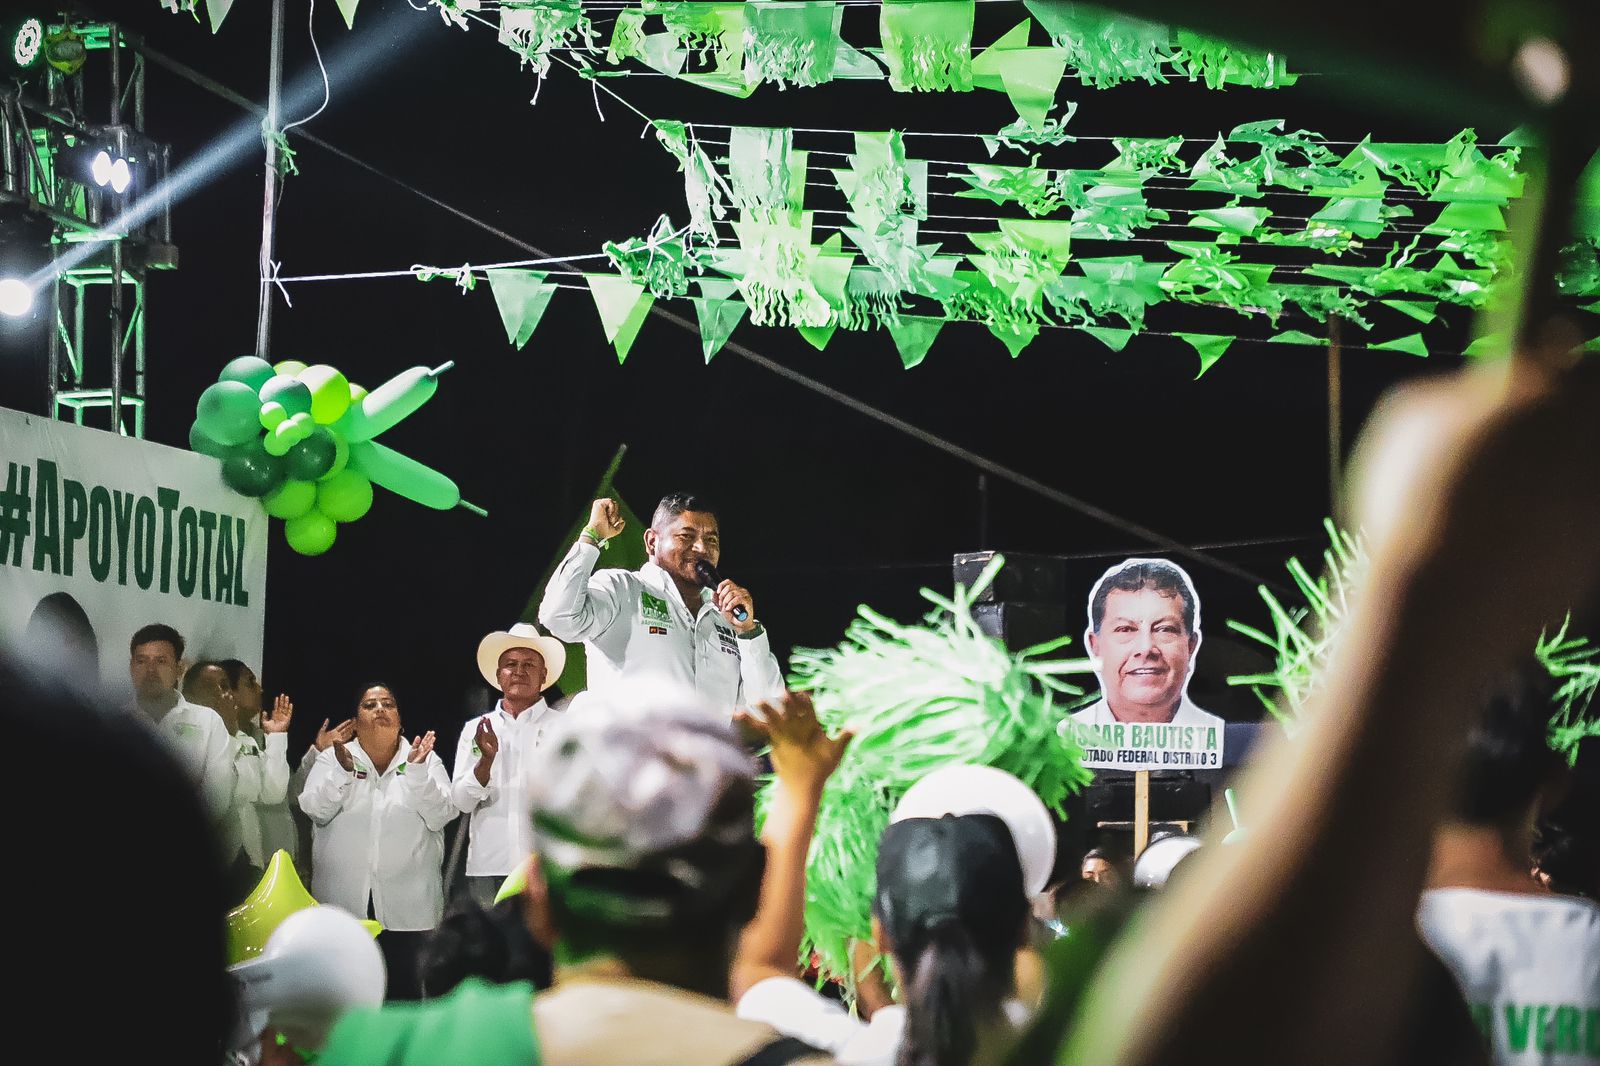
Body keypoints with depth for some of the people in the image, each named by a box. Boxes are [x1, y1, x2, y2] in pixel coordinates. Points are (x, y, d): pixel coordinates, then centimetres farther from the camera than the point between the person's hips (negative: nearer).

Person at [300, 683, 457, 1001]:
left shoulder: (426, 760, 9)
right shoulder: (332, 759, 10)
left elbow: (441, 816, -4)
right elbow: (315, 810, -4)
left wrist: (417, 770, -16)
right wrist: (343, 770, -17)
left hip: (407, 904, 0)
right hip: (344, 900, 0)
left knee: (403, 987, -2)